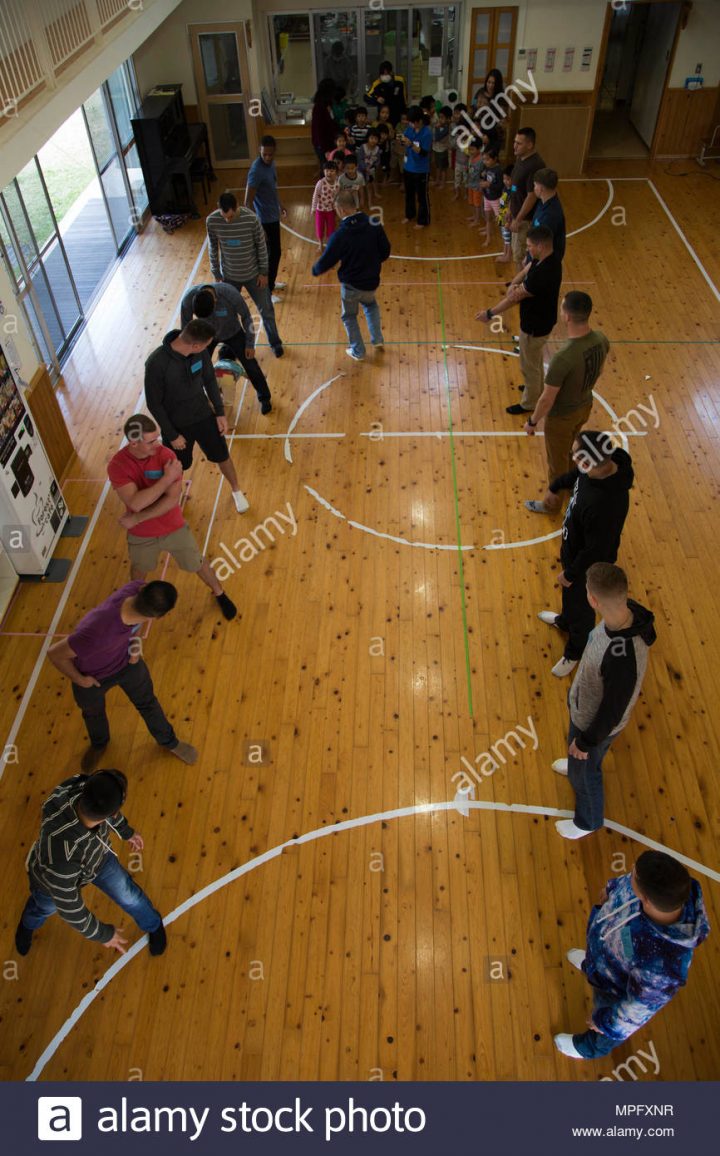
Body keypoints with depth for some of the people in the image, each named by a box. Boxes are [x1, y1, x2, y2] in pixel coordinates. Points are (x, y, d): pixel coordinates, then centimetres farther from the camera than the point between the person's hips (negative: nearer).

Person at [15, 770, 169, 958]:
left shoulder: (84, 787, -39)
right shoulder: (60, 854, -51)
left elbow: (106, 808, -12)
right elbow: (68, 905, -31)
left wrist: (126, 831, 8)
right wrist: (102, 934, -15)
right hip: (54, 874, -3)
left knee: (129, 895, 19)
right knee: (45, 907, 31)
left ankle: (154, 925, 52)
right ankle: (28, 925, 67)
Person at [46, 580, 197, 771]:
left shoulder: (137, 589, -35)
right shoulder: (98, 633, -49)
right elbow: (55, 653, -32)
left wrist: (133, 640, -9)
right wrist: (80, 680, -16)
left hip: (127, 660, 4)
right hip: (93, 677, -3)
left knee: (148, 703, 26)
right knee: (93, 714, 30)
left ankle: (168, 741, 56)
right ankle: (99, 744, 65)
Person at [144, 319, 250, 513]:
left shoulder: (199, 352, -17)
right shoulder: (156, 363, -31)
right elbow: (154, 404, -20)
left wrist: (220, 412, 0)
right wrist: (172, 435, -14)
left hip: (204, 416, 3)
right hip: (176, 424, -3)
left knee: (222, 455, 17)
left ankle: (236, 491, 44)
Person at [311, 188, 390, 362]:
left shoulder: (339, 235, -23)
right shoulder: (374, 225, -12)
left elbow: (326, 261, -14)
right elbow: (385, 251, 0)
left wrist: (315, 270, 8)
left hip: (350, 284, -4)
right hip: (371, 281, 4)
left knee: (349, 317, 21)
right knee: (370, 304, 35)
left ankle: (358, 351, 28)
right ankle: (377, 339, 27)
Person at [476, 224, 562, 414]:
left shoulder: (543, 274, -37)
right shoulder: (545, 259, -8)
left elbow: (514, 297, -30)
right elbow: (525, 271, 8)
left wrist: (490, 313, -20)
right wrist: (514, 284, -15)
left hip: (535, 326, -9)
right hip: (539, 321, 10)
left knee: (529, 365, 11)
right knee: (535, 360, 30)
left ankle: (529, 403, 31)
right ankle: (537, 389, 53)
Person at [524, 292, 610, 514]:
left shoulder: (563, 358, -39)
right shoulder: (601, 340, -16)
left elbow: (547, 399, -28)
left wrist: (532, 421, -11)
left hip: (561, 416, -7)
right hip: (585, 406, 7)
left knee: (557, 460, 17)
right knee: (570, 448, 33)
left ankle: (552, 502, 40)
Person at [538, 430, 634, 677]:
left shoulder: (605, 504, -46)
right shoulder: (609, 461, -21)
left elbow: (595, 551, -31)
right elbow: (576, 475, 4)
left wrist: (571, 574, -14)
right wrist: (559, 483, 24)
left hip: (588, 565, -8)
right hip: (574, 548, 8)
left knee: (581, 609, 21)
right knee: (570, 595, 35)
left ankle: (575, 653, 49)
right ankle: (565, 621, 66)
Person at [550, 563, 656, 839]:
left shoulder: (624, 657, -46)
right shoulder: (623, 612, -23)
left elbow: (612, 712, -29)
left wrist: (586, 742, -13)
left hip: (595, 722, -7)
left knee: (585, 771, 22)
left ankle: (588, 821, 52)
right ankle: (576, 766, 71)